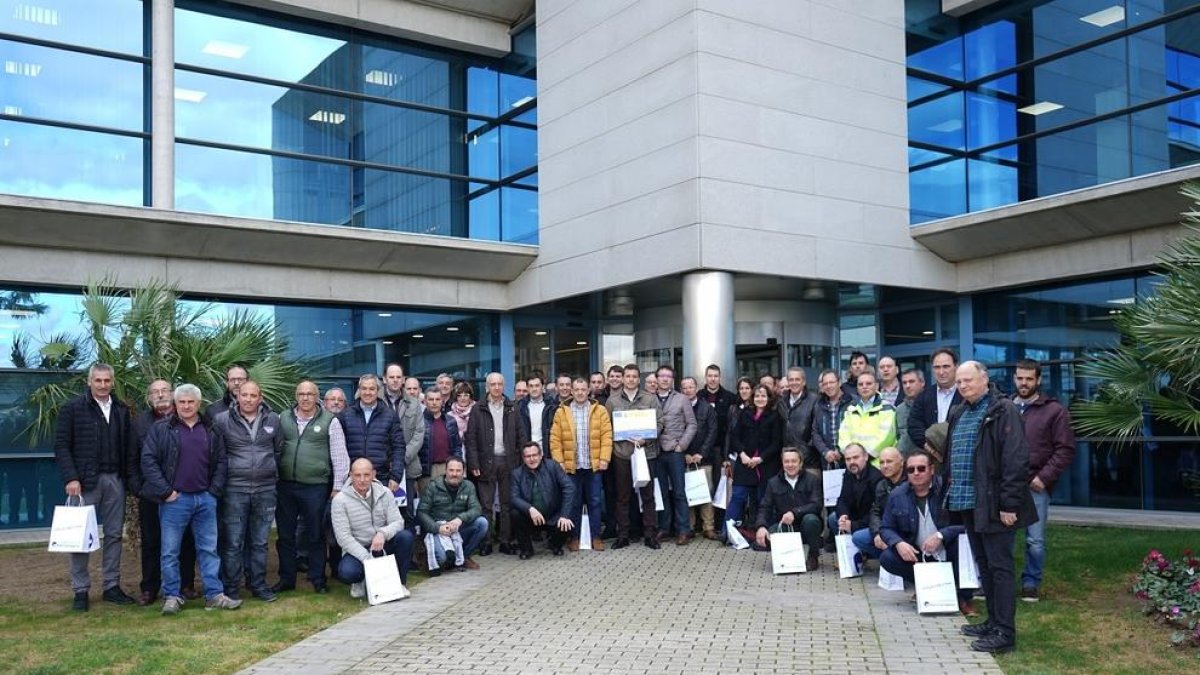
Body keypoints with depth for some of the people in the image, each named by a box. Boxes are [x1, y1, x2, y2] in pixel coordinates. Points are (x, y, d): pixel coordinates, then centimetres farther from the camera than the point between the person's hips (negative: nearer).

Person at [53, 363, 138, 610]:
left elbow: (130, 448, 10)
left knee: (114, 534, 8)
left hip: (115, 480, 4)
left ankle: (112, 586, 16)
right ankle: (80, 590, 9)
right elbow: (61, 446, -6)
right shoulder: (72, 409, -2)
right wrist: (70, 478, -14)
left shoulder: (122, 411, 10)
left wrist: (132, 478, 2)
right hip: (85, 481, -4)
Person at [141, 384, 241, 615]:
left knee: (209, 549, 7)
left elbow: (221, 462, 11)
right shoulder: (161, 429, -1)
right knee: (170, 551, 3)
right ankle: (171, 597, 13)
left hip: (205, 499, 3)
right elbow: (148, 460, -7)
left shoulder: (211, 431, 9)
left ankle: (214, 595, 11)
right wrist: (165, 491, -11)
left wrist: (215, 490, 1)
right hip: (175, 500, -3)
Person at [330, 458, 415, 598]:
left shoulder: (385, 493, -1)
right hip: (356, 550, -3)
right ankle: (359, 582, 4)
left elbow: (398, 522, -6)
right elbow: (343, 537, -16)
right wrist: (367, 559, -26)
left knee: (406, 536, -26)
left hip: (382, 546, 3)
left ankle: (398, 583, -8)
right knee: (346, 572, -35)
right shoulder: (340, 500, -11)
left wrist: (383, 533, -31)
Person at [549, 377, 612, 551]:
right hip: (571, 466, 0)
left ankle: (596, 537, 13)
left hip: (594, 465, 0)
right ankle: (574, 537, 16)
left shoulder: (600, 411, 4)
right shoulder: (561, 412, 4)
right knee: (573, 503, 7)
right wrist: (559, 461, -5)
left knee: (595, 502, 5)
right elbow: (555, 439, 1)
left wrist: (604, 458, -8)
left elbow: (606, 436, 0)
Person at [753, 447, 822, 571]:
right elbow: (765, 508, 1)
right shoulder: (773, 482, 7)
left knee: (811, 519, -36)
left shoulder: (812, 480, 0)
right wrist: (761, 526, -20)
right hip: (783, 526, 2)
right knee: (761, 538, -27)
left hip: (804, 527, -2)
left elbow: (816, 505, -14)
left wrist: (795, 512, -30)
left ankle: (813, 556, -8)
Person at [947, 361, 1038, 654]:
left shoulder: (1003, 411, -11)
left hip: (993, 504, -8)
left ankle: (1005, 633, 1)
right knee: (983, 565, 16)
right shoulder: (958, 414, 14)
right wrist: (952, 490, 16)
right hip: (967, 503, 8)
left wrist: (1009, 503, -20)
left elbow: (1016, 460, -17)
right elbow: (951, 456, 24)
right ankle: (994, 622, 26)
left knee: (999, 567, -4)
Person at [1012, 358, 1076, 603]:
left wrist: (1044, 477, -10)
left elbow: (1065, 449, -3)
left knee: (1035, 541, 3)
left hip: (1035, 486, -2)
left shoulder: (1054, 410, 1)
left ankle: (1031, 584, 17)